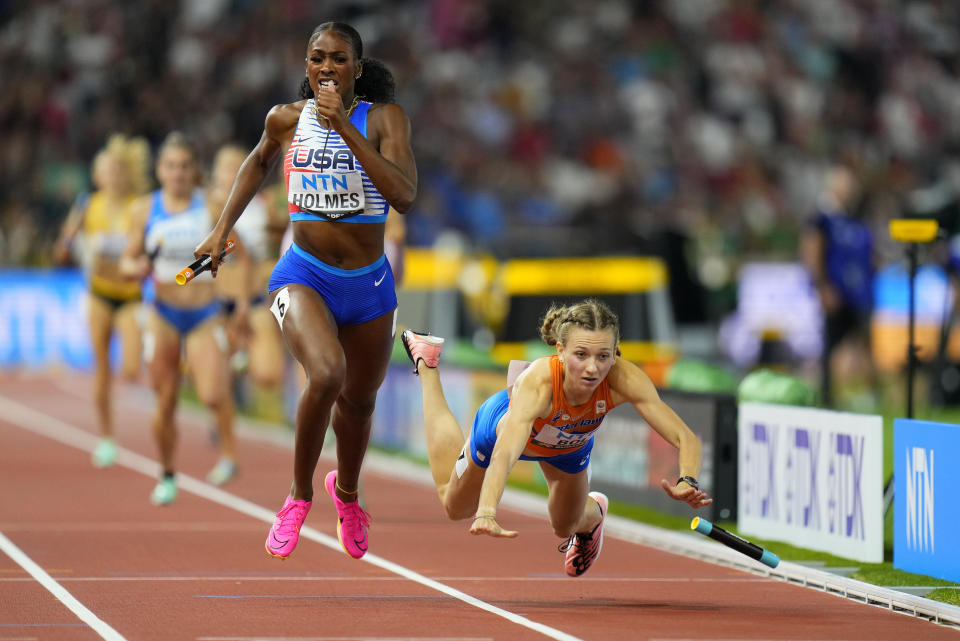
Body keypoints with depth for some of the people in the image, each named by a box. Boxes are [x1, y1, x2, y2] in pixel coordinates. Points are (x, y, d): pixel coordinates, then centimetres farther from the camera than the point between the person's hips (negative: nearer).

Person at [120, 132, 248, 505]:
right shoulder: (145, 209, 1)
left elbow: (239, 254, 6)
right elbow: (128, 260, 8)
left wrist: (244, 295, -5)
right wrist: (135, 268, -14)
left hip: (205, 317, -2)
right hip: (163, 315, 2)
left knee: (212, 394, -21)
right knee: (165, 403, 4)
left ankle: (228, 452, 6)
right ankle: (167, 476, 25)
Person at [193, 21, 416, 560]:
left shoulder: (384, 118, -8)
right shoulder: (286, 120, -1)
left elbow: (404, 195, -24)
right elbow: (260, 161, 23)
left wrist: (345, 127, -27)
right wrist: (223, 228, 18)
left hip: (368, 283, 1)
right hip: (304, 275, -1)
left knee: (359, 400, 18)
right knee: (326, 374, -29)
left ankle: (347, 490, 52)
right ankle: (300, 496, -7)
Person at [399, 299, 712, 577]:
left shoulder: (623, 379, -42)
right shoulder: (537, 382, -51)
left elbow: (686, 439, -44)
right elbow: (504, 454, -62)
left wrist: (687, 481, -65)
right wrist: (486, 514, -78)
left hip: (570, 447, 2)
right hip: (504, 424, -2)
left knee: (566, 527, 23)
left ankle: (592, 513, 63)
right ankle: (426, 363, 44)